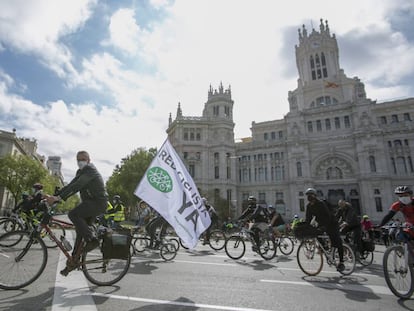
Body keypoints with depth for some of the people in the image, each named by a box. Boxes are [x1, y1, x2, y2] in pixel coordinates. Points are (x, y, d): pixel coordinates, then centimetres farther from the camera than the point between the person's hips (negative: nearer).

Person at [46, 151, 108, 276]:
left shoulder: (90, 170, -14)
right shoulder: (80, 172, 16)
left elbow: (76, 186, -26)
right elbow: (70, 186, 13)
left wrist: (58, 198, -33)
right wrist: (54, 196, 1)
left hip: (98, 202, -9)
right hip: (89, 202, 9)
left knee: (73, 214, -25)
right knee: (80, 231, 9)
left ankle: (92, 239, -20)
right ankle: (73, 261, 20)